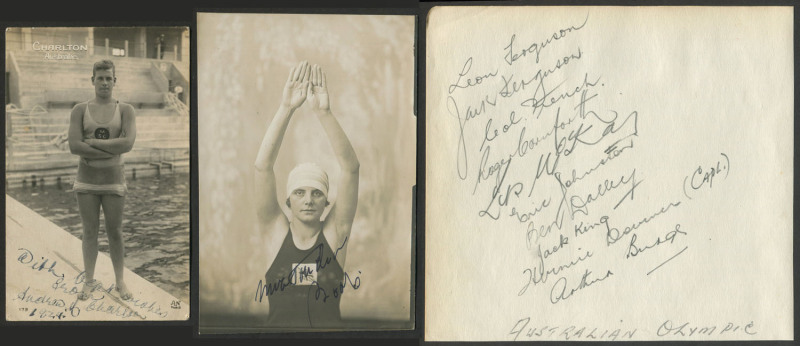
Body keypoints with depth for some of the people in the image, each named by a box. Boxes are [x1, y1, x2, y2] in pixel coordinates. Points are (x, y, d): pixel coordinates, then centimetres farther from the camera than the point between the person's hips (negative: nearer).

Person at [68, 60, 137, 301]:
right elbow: (74, 146, -13)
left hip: (113, 180, 0)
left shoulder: (125, 110, -2)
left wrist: (91, 142, -16)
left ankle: (120, 281, 18)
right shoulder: (80, 110, -1)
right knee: (90, 231, 7)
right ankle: (89, 280, 18)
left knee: (115, 232, 7)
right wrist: (112, 150, -15)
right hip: (86, 180, 1)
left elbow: (128, 143, -18)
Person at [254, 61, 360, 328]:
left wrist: (324, 113, -15)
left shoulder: (334, 233, 1)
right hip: (278, 325, 1)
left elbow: (350, 167, -8)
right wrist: (286, 109, -14)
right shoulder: (276, 232, 3)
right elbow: (262, 166, -6)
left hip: (330, 324, 0)